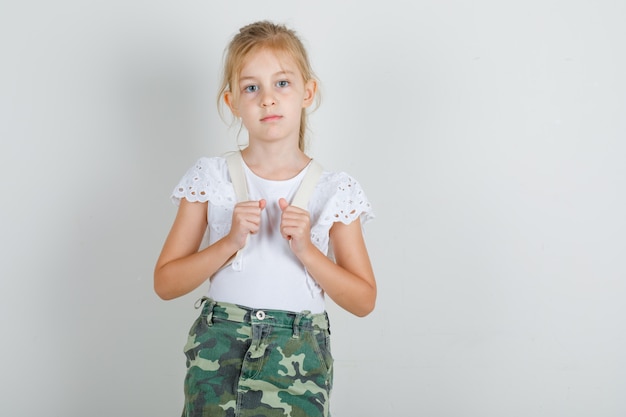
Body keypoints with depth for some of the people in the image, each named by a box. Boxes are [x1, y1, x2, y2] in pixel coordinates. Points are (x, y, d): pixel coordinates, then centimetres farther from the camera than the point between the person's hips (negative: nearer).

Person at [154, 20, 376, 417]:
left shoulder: (335, 189, -1)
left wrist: (305, 250, -14)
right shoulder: (209, 177, 0)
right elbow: (165, 283, -1)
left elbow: (363, 300, 0)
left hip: (298, 360, 0)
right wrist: (230, 242, -15)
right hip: (218, 354, 1)